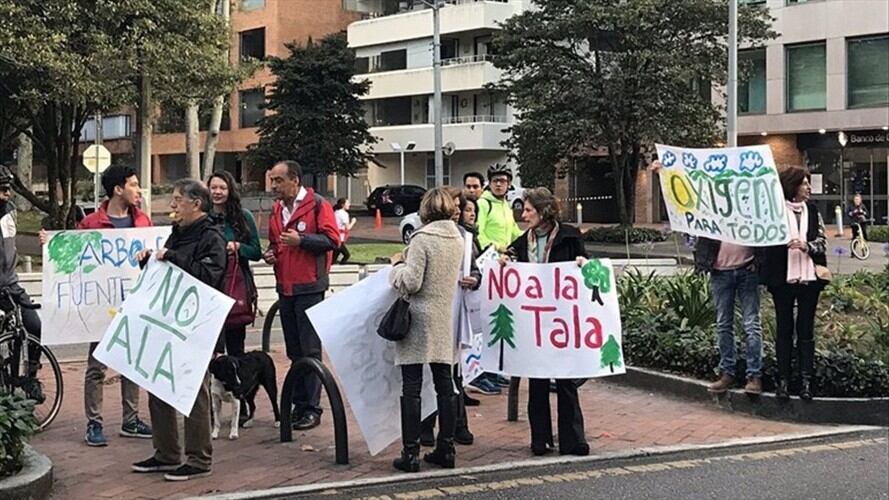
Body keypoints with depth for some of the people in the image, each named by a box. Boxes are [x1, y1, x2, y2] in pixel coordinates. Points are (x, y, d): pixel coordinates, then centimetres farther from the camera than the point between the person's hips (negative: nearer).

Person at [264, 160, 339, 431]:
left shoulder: (317, 204, -7)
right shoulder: (277, 209, 14)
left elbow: (332, 239, -13)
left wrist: (301, 240, -20)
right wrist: (270, 253, 7)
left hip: (309, 287, -7)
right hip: (285, 287, 7)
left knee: (310, 349, -5)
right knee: (294, 350, 12)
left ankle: (312, 408, -1)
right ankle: (299, 404, 19)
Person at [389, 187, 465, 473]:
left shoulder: (422, 238, -13)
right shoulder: (458, 239, 8)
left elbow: (411, 282, -17)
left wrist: (398, 264, 2)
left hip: (418, 320, -6)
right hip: (444, 320, 6)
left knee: (411, 387, -2)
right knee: (444, 384, 10)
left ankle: (411, 452, 0)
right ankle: (446, 448, 16)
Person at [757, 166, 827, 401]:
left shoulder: (812, 210, 9)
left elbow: (822, 242, 7)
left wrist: (807, 245, -11)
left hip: (809, 277, 3)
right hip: (783, 277, -3)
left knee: (806, 329, 5)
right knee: (784, 329, 4)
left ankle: (806, 380, 8)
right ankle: (783, 380, 9)